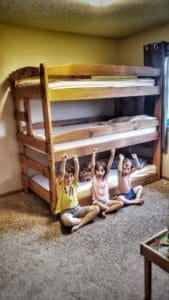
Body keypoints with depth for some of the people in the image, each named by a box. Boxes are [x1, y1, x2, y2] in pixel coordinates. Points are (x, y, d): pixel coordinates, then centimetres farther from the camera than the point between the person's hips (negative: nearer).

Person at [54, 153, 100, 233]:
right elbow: (61, 173, -26)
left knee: (96, 209, -12)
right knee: (67, 221, -40)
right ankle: (85, 219, -11)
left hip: (76, 208, 5)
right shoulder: (60, 184, -7)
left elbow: (77, 172, -14)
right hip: (65, 211, -5)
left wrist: (76, 161, -33)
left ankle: (79, 224, -21)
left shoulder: (74, 182, 3)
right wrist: (63, 162, -40)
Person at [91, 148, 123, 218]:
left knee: (121, 203, -12)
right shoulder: (94, 178, -5)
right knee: (95, 204, -39)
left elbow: (109, 166, -9)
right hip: (97, 201, -4)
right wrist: (93, 154, -25)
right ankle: (111, 208, -16)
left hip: (106, 200, 4)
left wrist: (112, 155, -19)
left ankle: (104, 211, -18)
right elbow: (93, 165, -17)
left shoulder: (105, 177, 2)